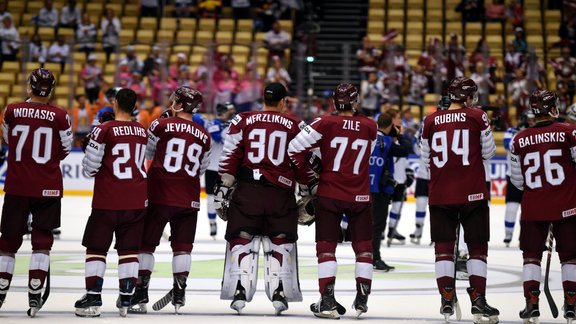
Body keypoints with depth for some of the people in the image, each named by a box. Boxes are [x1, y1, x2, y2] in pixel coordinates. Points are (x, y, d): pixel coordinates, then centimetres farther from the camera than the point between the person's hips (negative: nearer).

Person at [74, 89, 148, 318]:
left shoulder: (104, 130, -12)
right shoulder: (142, 131, 6)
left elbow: (90, 166, -8)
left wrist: (90, 171, 13)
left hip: (108, 200, -4)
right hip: (137, 200, 4)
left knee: (96, 247, 6)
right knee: (129, 249, 10)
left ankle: (93, 299, 2)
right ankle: (126, 300, 7)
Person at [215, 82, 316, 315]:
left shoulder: (242, 121, 5)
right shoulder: (295, 126, 4)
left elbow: (230, 157, 1)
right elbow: (304, 164, 5)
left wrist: (223, 189, 4)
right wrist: (310, 193, 15)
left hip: (247, 192, 0)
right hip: (281, 194, 0)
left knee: (242, 241, 6)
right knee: (280, 243, 10)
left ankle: (239, 291, -2)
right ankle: (279, 293, 3)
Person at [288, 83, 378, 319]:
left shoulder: (326, 123, -9)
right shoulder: (370, 127, -1)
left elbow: (295, 148, -10)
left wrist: (306, 170, 4)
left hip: (329, 195, -1)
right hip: (360, 197, 1)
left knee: (326, 247, 5)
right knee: (363, 247, 13)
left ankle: (327, 301, -1)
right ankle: (362, 299, 10)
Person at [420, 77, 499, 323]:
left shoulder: (431, 121, 5)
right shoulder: (477, 117, -3)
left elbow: (426, 159, 11)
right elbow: (489, 152, 4)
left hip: (440, 194, 2)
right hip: (472, 193, -2)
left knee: (444, 247, 8)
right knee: (477, 247, 7)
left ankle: (447, 302, 4)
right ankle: (478, 301, 2)